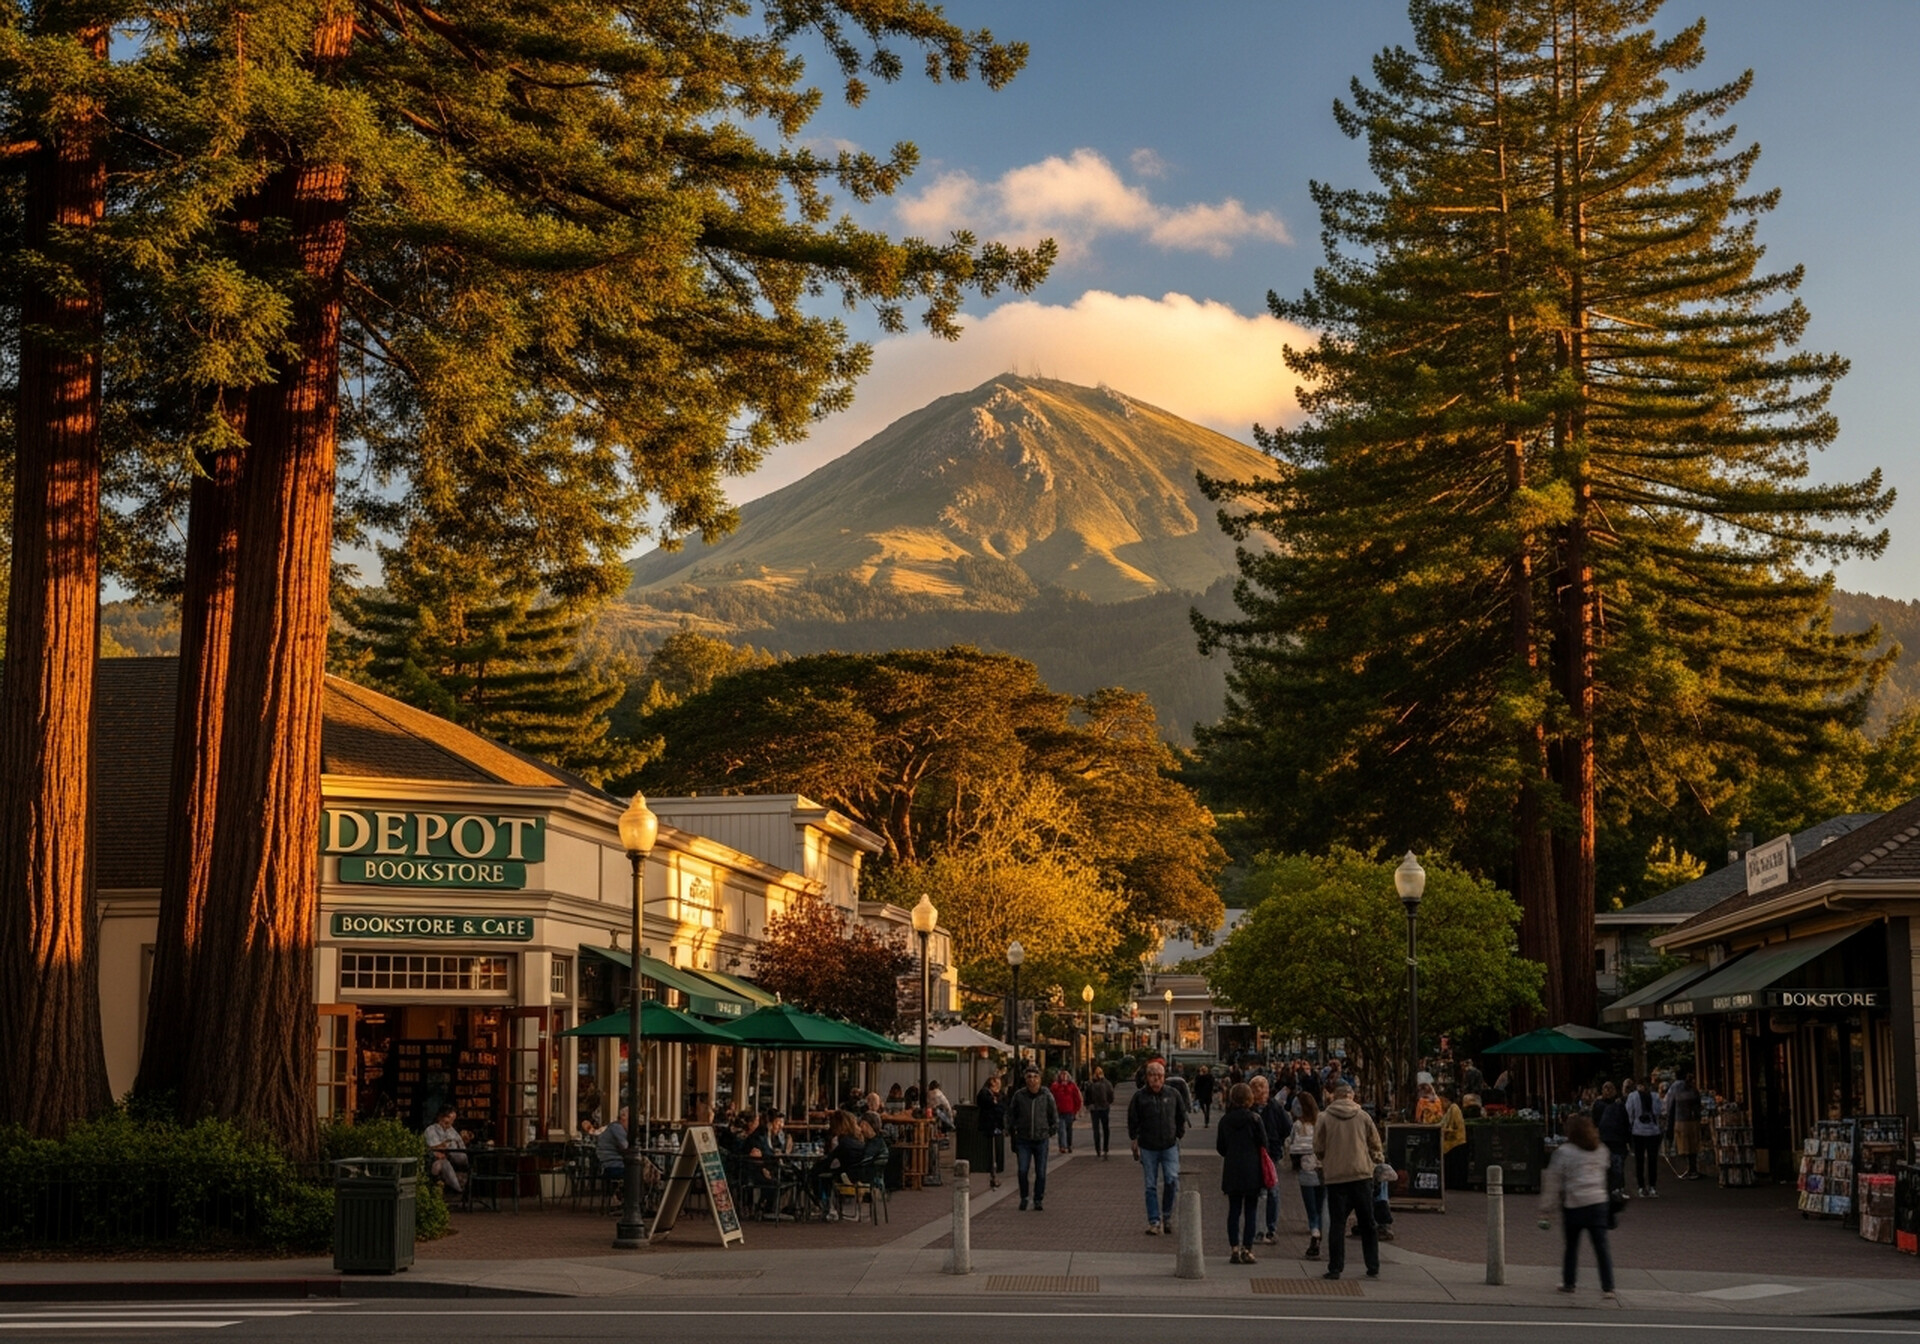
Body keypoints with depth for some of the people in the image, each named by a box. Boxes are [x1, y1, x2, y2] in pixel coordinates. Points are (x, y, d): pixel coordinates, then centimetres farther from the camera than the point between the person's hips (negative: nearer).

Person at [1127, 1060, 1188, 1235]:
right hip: (1148, 1148, 0)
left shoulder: (1173, 1094, 2)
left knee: (1172, 1180, -11)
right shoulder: (1140, 1096, -3)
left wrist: (1179, 1135, 10)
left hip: (1170, 1146, 0)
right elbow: (1133, 1122, 4)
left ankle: (1168, 1216, 8)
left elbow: (1181, 1117, 15)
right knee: (1151, 1186, 3)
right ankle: (1154, 1221, 10)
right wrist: (1135, 1145, 2)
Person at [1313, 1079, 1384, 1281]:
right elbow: (1376, 1145, 8)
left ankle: (1335, 1269, 0)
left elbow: (1318, 1148, 0)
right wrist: (1377, 1159, 30)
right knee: (1368, 1223, 10)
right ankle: (1373, 1267, 13)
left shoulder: (1324, 1118, -3)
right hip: (1362, 1175, 1)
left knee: (1337, 1223, 2)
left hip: (1335, 1176, -1)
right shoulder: (1363, 1116, 2)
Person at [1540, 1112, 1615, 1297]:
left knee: (1571, 1246, 12)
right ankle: (1607, 1287, -1)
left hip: (1574, 1205, -3)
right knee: (1601, 1247, 2)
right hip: (1598, 1203, 3)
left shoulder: (1564, 1152, -5)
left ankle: (1568, 1283, 21)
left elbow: (1553, 1183, -4)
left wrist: (1546, 1211, -1)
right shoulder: (1601, 1151, 8)